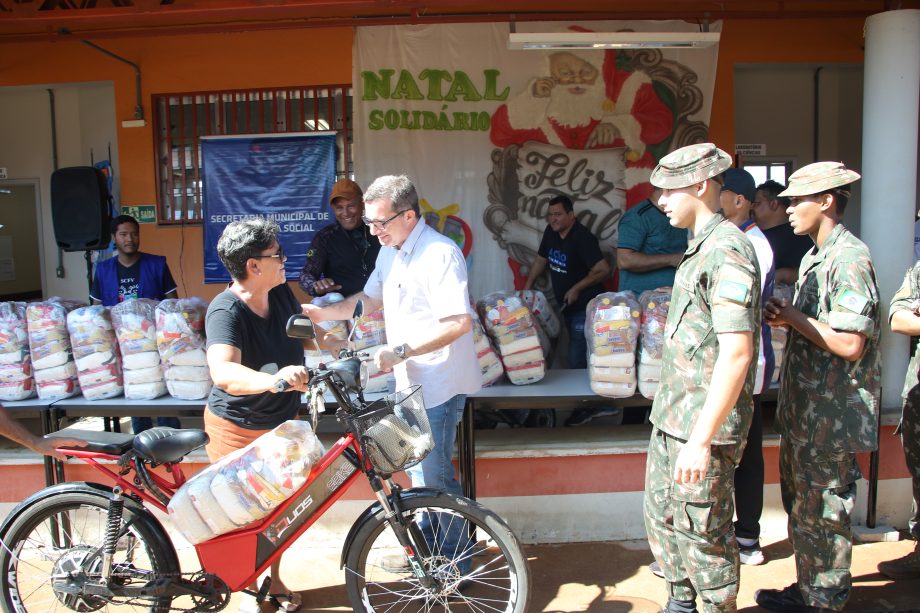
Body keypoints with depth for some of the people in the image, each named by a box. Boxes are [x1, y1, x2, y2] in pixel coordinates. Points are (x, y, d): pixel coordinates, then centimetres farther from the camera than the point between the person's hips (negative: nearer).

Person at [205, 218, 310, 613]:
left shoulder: (281, 293, -7)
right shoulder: (226, 310, -28)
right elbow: (223, 372, -46)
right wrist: (273, 380, -63)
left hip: (281, 423, 7)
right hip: (237, 428, -6)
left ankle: (274, 581, 39)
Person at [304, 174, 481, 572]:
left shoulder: (439, 254, -21)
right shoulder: (390, 253, 9)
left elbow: (458, 322, -28)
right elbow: (370, 298, 23)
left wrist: (400, 351, -30)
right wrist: (322, 313, 12)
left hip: (439, 383, -9)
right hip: (411, 380, 9)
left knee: (434, 475, 0)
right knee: (419, 470, 19)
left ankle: (455, 561, 18)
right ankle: (427, 549, 36)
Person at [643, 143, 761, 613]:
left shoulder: (727, 250, -19)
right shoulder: (700, 247, 13)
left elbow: (736, 354, -25)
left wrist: (702, 439, -26)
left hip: (704, 422, -10)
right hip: (672, 415, 10)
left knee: (703, 532, 4)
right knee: (662, 517, 20)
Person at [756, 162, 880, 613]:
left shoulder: (849, 258, -18)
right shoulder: (816, 257, 14)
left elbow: (849, 343, -24)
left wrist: (793, 317, -15)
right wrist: (785, 318, 2)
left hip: (831, 417, -10)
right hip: (805, 410, 10)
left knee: (821, 513, 3)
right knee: (801, 504, 19)